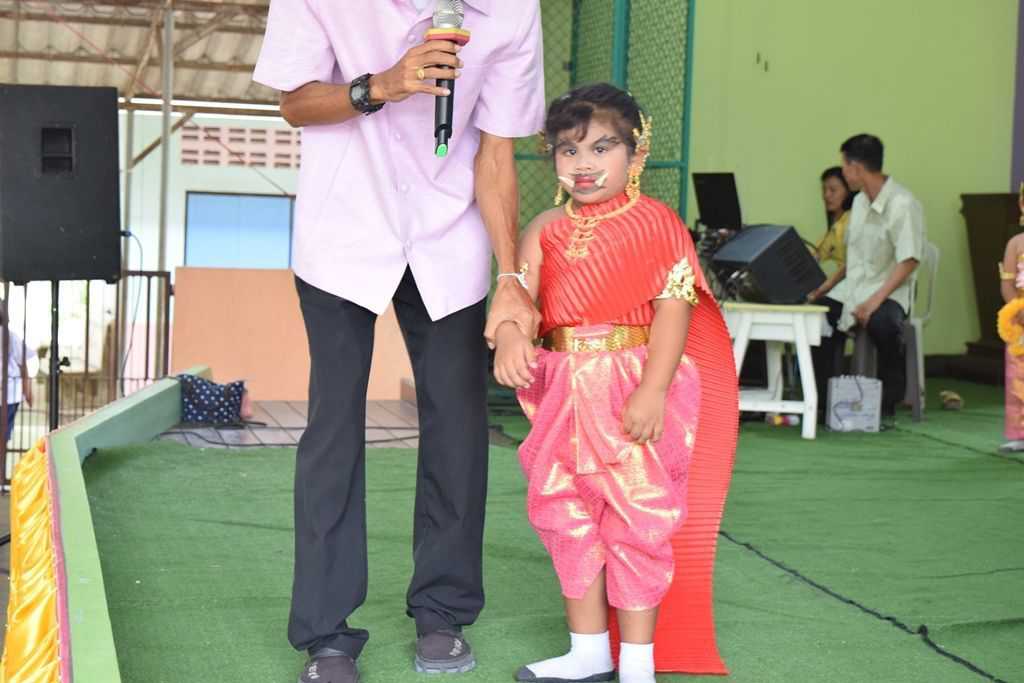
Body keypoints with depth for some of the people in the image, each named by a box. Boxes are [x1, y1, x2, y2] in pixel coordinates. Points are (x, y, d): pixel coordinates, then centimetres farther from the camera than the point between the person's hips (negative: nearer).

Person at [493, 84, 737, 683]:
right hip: (565, 393, 6)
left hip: (634, 392, -6)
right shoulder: (547, 230, 10)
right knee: (566, 515, 12)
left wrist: (653, 390, -20)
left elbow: (673, 308, -11)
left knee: (637, 518, 0)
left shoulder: (655, 223, -5)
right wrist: (510, 336, -23)